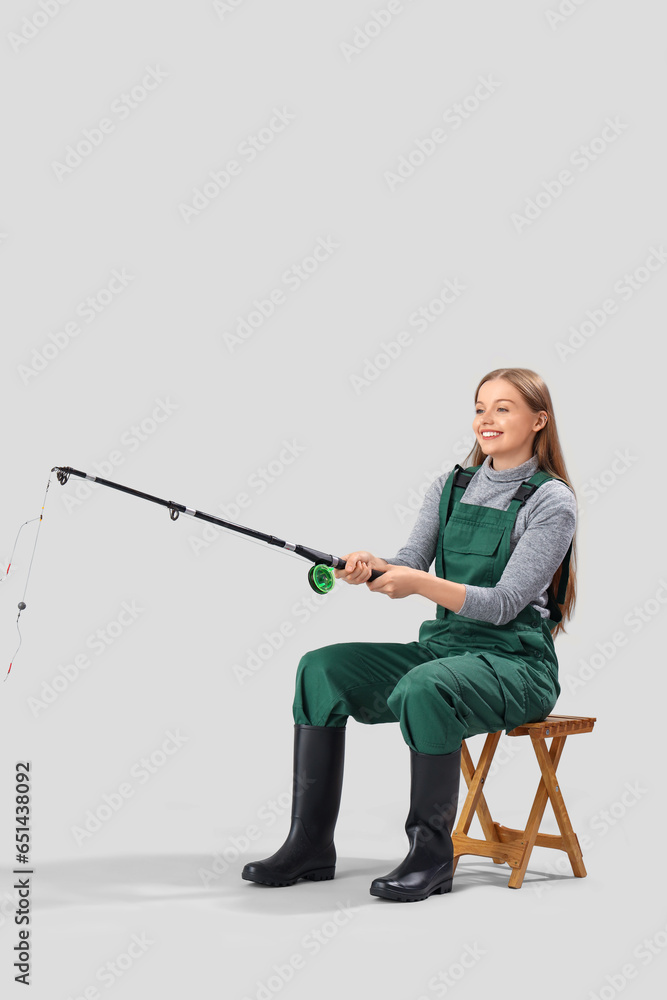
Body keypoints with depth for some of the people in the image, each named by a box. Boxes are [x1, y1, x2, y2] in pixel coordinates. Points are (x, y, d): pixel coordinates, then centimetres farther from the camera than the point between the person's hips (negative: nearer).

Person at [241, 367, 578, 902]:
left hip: (517, 662, -7)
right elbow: (410, 563, 3)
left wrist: (421, 583, -28)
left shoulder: (552, 502, -8)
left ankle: (433, 854, -21)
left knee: (424, 688, -36)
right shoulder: (451, 486, 12)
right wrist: (372, 566, -20)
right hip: (440, 646, 7)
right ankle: (311, 843, -11)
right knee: (321, 668, -12)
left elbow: (504, 604, -16)